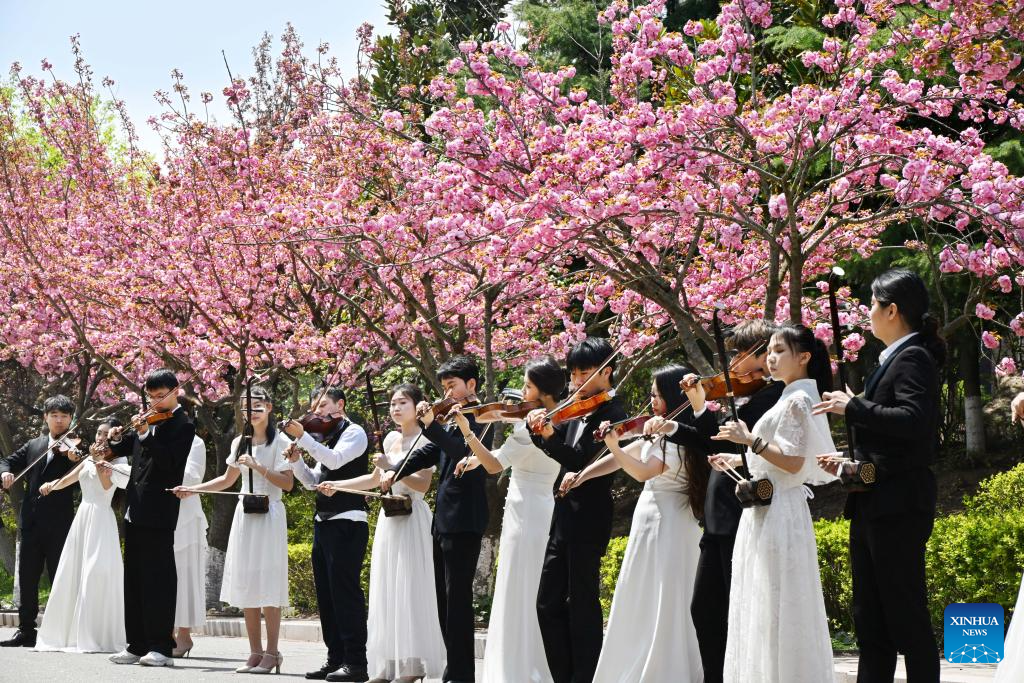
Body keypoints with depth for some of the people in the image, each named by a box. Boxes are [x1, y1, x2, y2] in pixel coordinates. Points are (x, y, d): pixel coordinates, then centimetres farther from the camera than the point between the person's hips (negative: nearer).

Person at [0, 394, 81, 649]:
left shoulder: (75, 448, 0)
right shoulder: (33, 446, 15)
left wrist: (75, 461, -30)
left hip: (59, 523, -5)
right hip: (30, 521, 5)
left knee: (59, 580, -2)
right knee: (27, 578, 8)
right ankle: (26, 631, 14)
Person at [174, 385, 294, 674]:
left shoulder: (279, 441, -4)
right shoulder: (239, 442, 14)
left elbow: (287, 483, -10)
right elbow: (227, 480, 23)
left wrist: (258, 467, -19)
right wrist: (193, 490, 15)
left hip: (268, 514, -6)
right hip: (244, 514, 6)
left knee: (267, 585, -7)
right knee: (245, 585, 3)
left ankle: (271, 653, -2)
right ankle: (255, 652, 9)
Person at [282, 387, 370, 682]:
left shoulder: (354, 432, -4)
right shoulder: (327, 438, 20)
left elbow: (334, 460, -22)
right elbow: (313, 482, 19)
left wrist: (302, 436, -24)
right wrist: (295, 461, 3)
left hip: (347, 522, -9)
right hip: (324, 522, 9)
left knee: (345, 591, -11)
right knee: (326, 593, 9)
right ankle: (335, 658, 13)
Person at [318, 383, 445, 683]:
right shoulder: (391, 439, 14)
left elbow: (423, 484, -16)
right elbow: (375, 479, 24)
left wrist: (391, 466, -23)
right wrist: (337, 485, 19)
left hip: (412, 519, -7)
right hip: (389, 517, 7)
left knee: (409, 589, -9)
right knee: (386, 591, 5)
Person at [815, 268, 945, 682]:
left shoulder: (913, 358, -12)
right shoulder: (895, 358, 17)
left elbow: (913, 420, -27)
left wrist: (853, 407, -20)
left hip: (897, 507, -10)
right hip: (874, 506, 10)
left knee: (905, 615, -6)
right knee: (870, 619, 13)